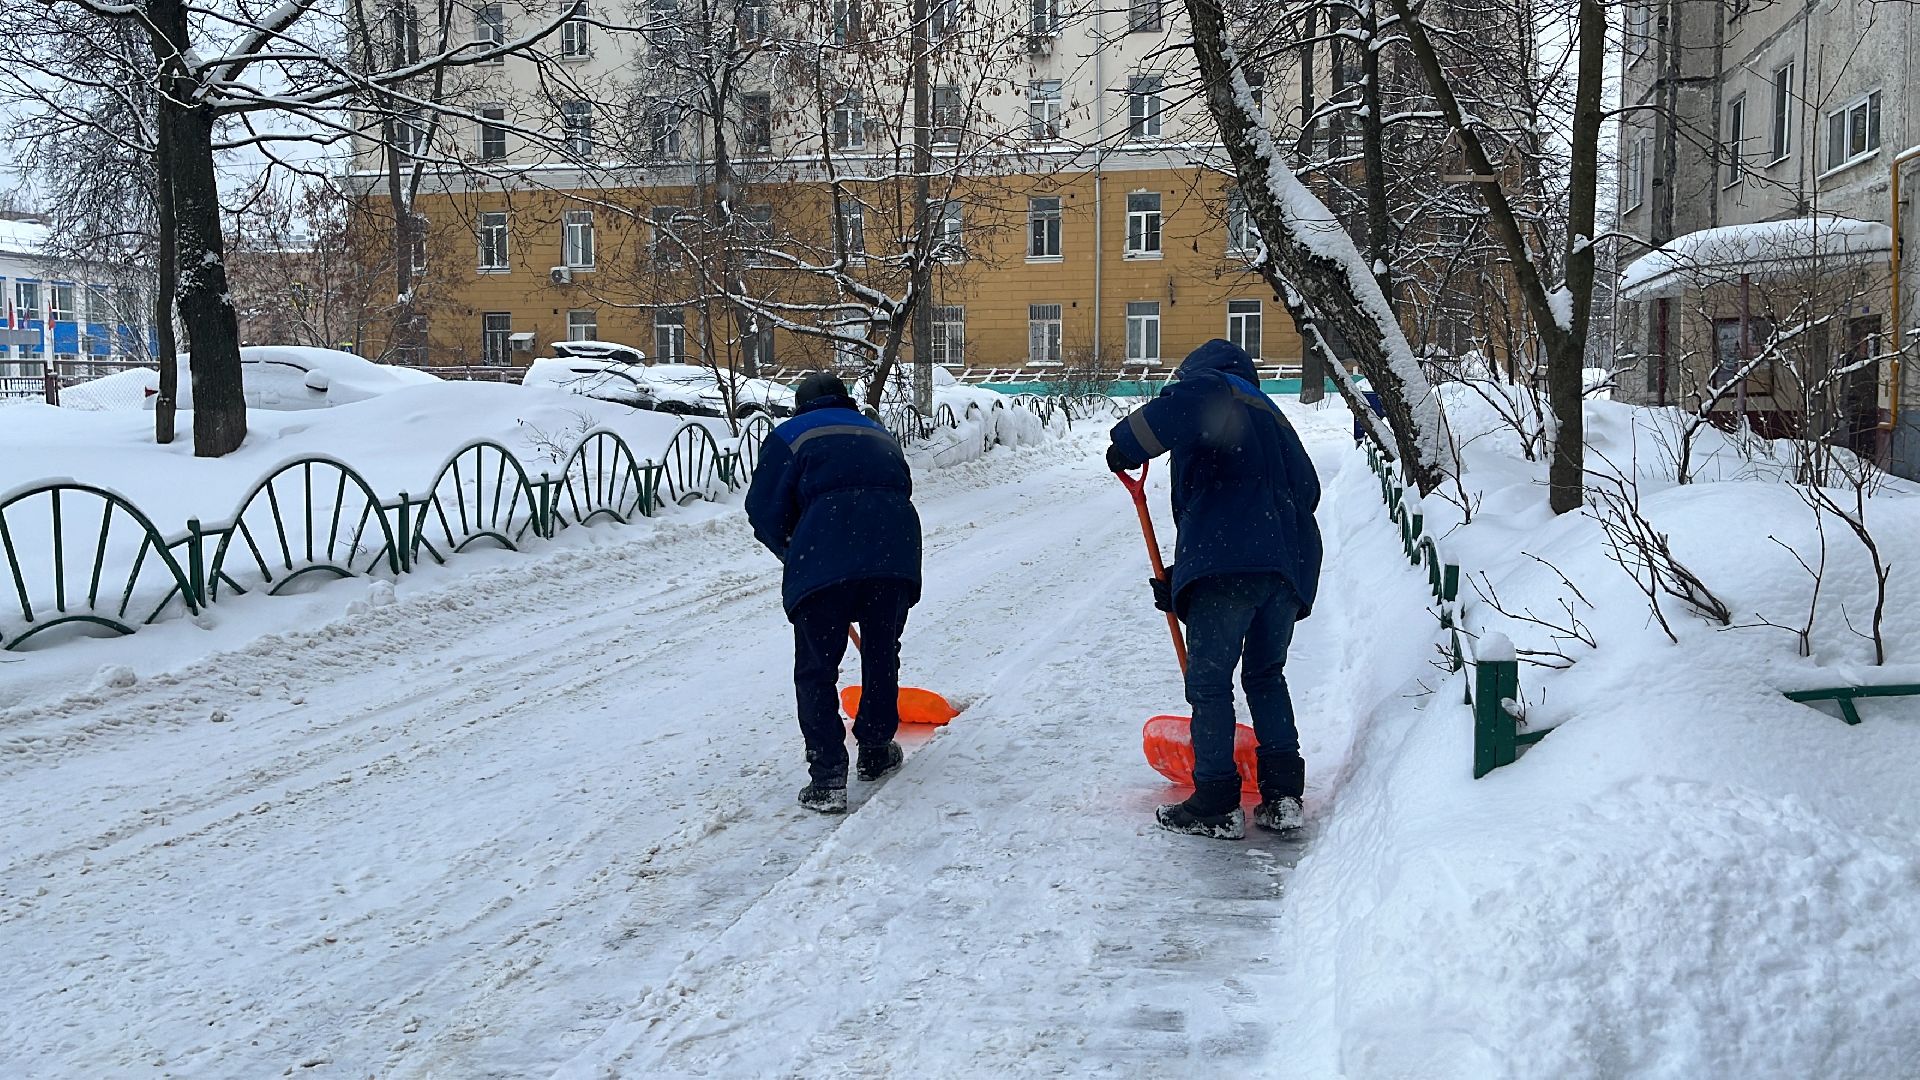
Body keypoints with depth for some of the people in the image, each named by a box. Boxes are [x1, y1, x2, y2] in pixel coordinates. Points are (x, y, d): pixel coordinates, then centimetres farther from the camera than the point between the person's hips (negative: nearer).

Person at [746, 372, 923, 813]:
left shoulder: (791, 435, 18)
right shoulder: (879, 435, 32)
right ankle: (876, 752, 36)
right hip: (895, 555, 4)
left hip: (825, 560, -4)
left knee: (816, 669, 7)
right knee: (882, 656, 22)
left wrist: (792, 555, 28)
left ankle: (827, 778, 3)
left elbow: (764, 512, 9)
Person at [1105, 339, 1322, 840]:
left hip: (1226, 565, -8)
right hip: (1290, 565, 8)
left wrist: (1129, 444, -7)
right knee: (1267, 676, 20)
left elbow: (1188, 402, -22)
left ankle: (1217, 803, 5)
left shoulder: (1214, 389, 6)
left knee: (1209, 681, 2)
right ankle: (1283, 795, 18)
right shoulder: (1272, 417, 30)